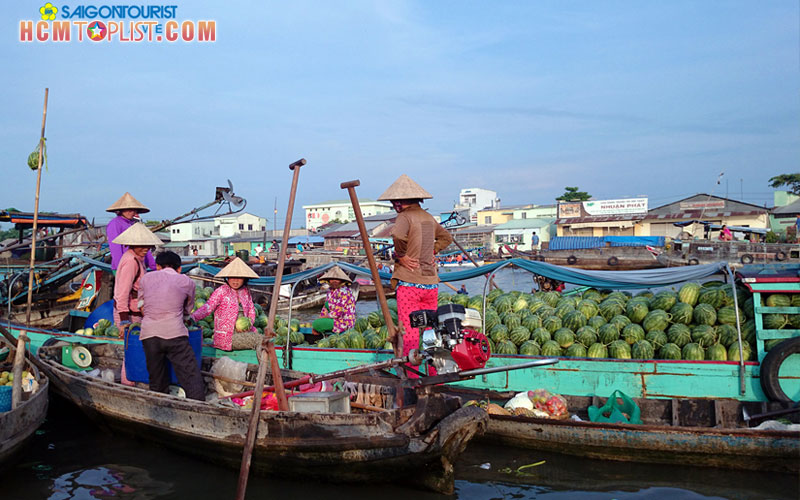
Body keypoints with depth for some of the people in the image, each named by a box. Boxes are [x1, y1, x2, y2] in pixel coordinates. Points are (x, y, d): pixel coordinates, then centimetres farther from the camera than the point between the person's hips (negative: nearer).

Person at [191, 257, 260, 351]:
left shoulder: (246, 292, 10)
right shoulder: (221, 291, -6)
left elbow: (251, 311, 19)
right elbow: (208, 307, -17)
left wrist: (249, 322, -4)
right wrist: (192, 317, -35)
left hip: (243, 332, 6)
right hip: (227, 336, -6)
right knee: (259, 340, -20)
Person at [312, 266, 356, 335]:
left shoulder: (343, 291, -20)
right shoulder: (330, 290, 9)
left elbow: (337, 313, -22)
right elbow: (326, 307, 15)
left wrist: (321, 318, -13)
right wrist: (320, 317, -1)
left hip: (345, 322, -10)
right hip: (337, 319, 10)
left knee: (316, 324, -19)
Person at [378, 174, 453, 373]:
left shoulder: (405, 216, -8)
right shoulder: (428, 217, 14)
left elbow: (398, 235, -30)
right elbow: (446, 237, 30)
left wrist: (401, 256, -13)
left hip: (409, 282, -7)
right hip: (431, 282, 7)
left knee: (409, 332, -2)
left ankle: (410, 374, 0)